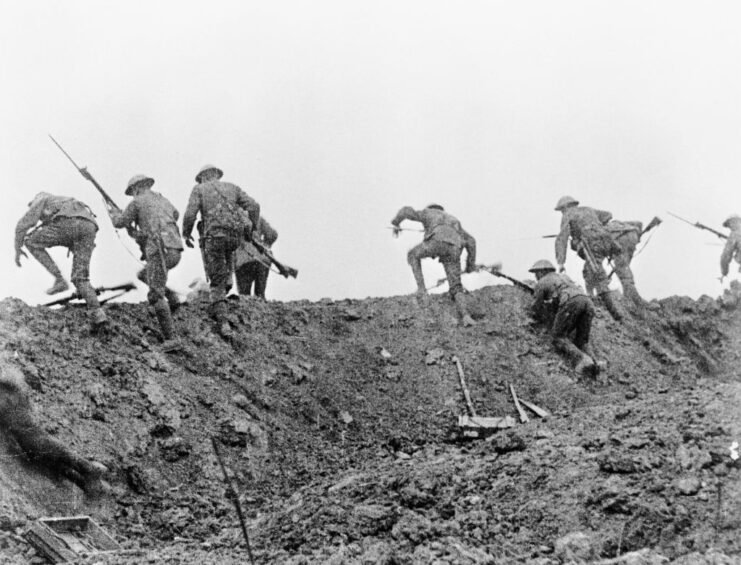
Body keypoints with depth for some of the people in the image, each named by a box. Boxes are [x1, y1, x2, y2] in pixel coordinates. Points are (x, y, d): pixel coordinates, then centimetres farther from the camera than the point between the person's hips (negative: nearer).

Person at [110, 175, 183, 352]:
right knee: (144, 276, 29)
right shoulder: (163, 200, 26)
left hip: (159, 251, -7)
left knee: (155, 296, -9)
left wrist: (114, 213, 39)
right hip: (176, 251, 8)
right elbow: (175, 215, 50)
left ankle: (171, 338, -17)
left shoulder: (137, 202, 6)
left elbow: (120, 223, 17)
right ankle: (172, 298, 12)